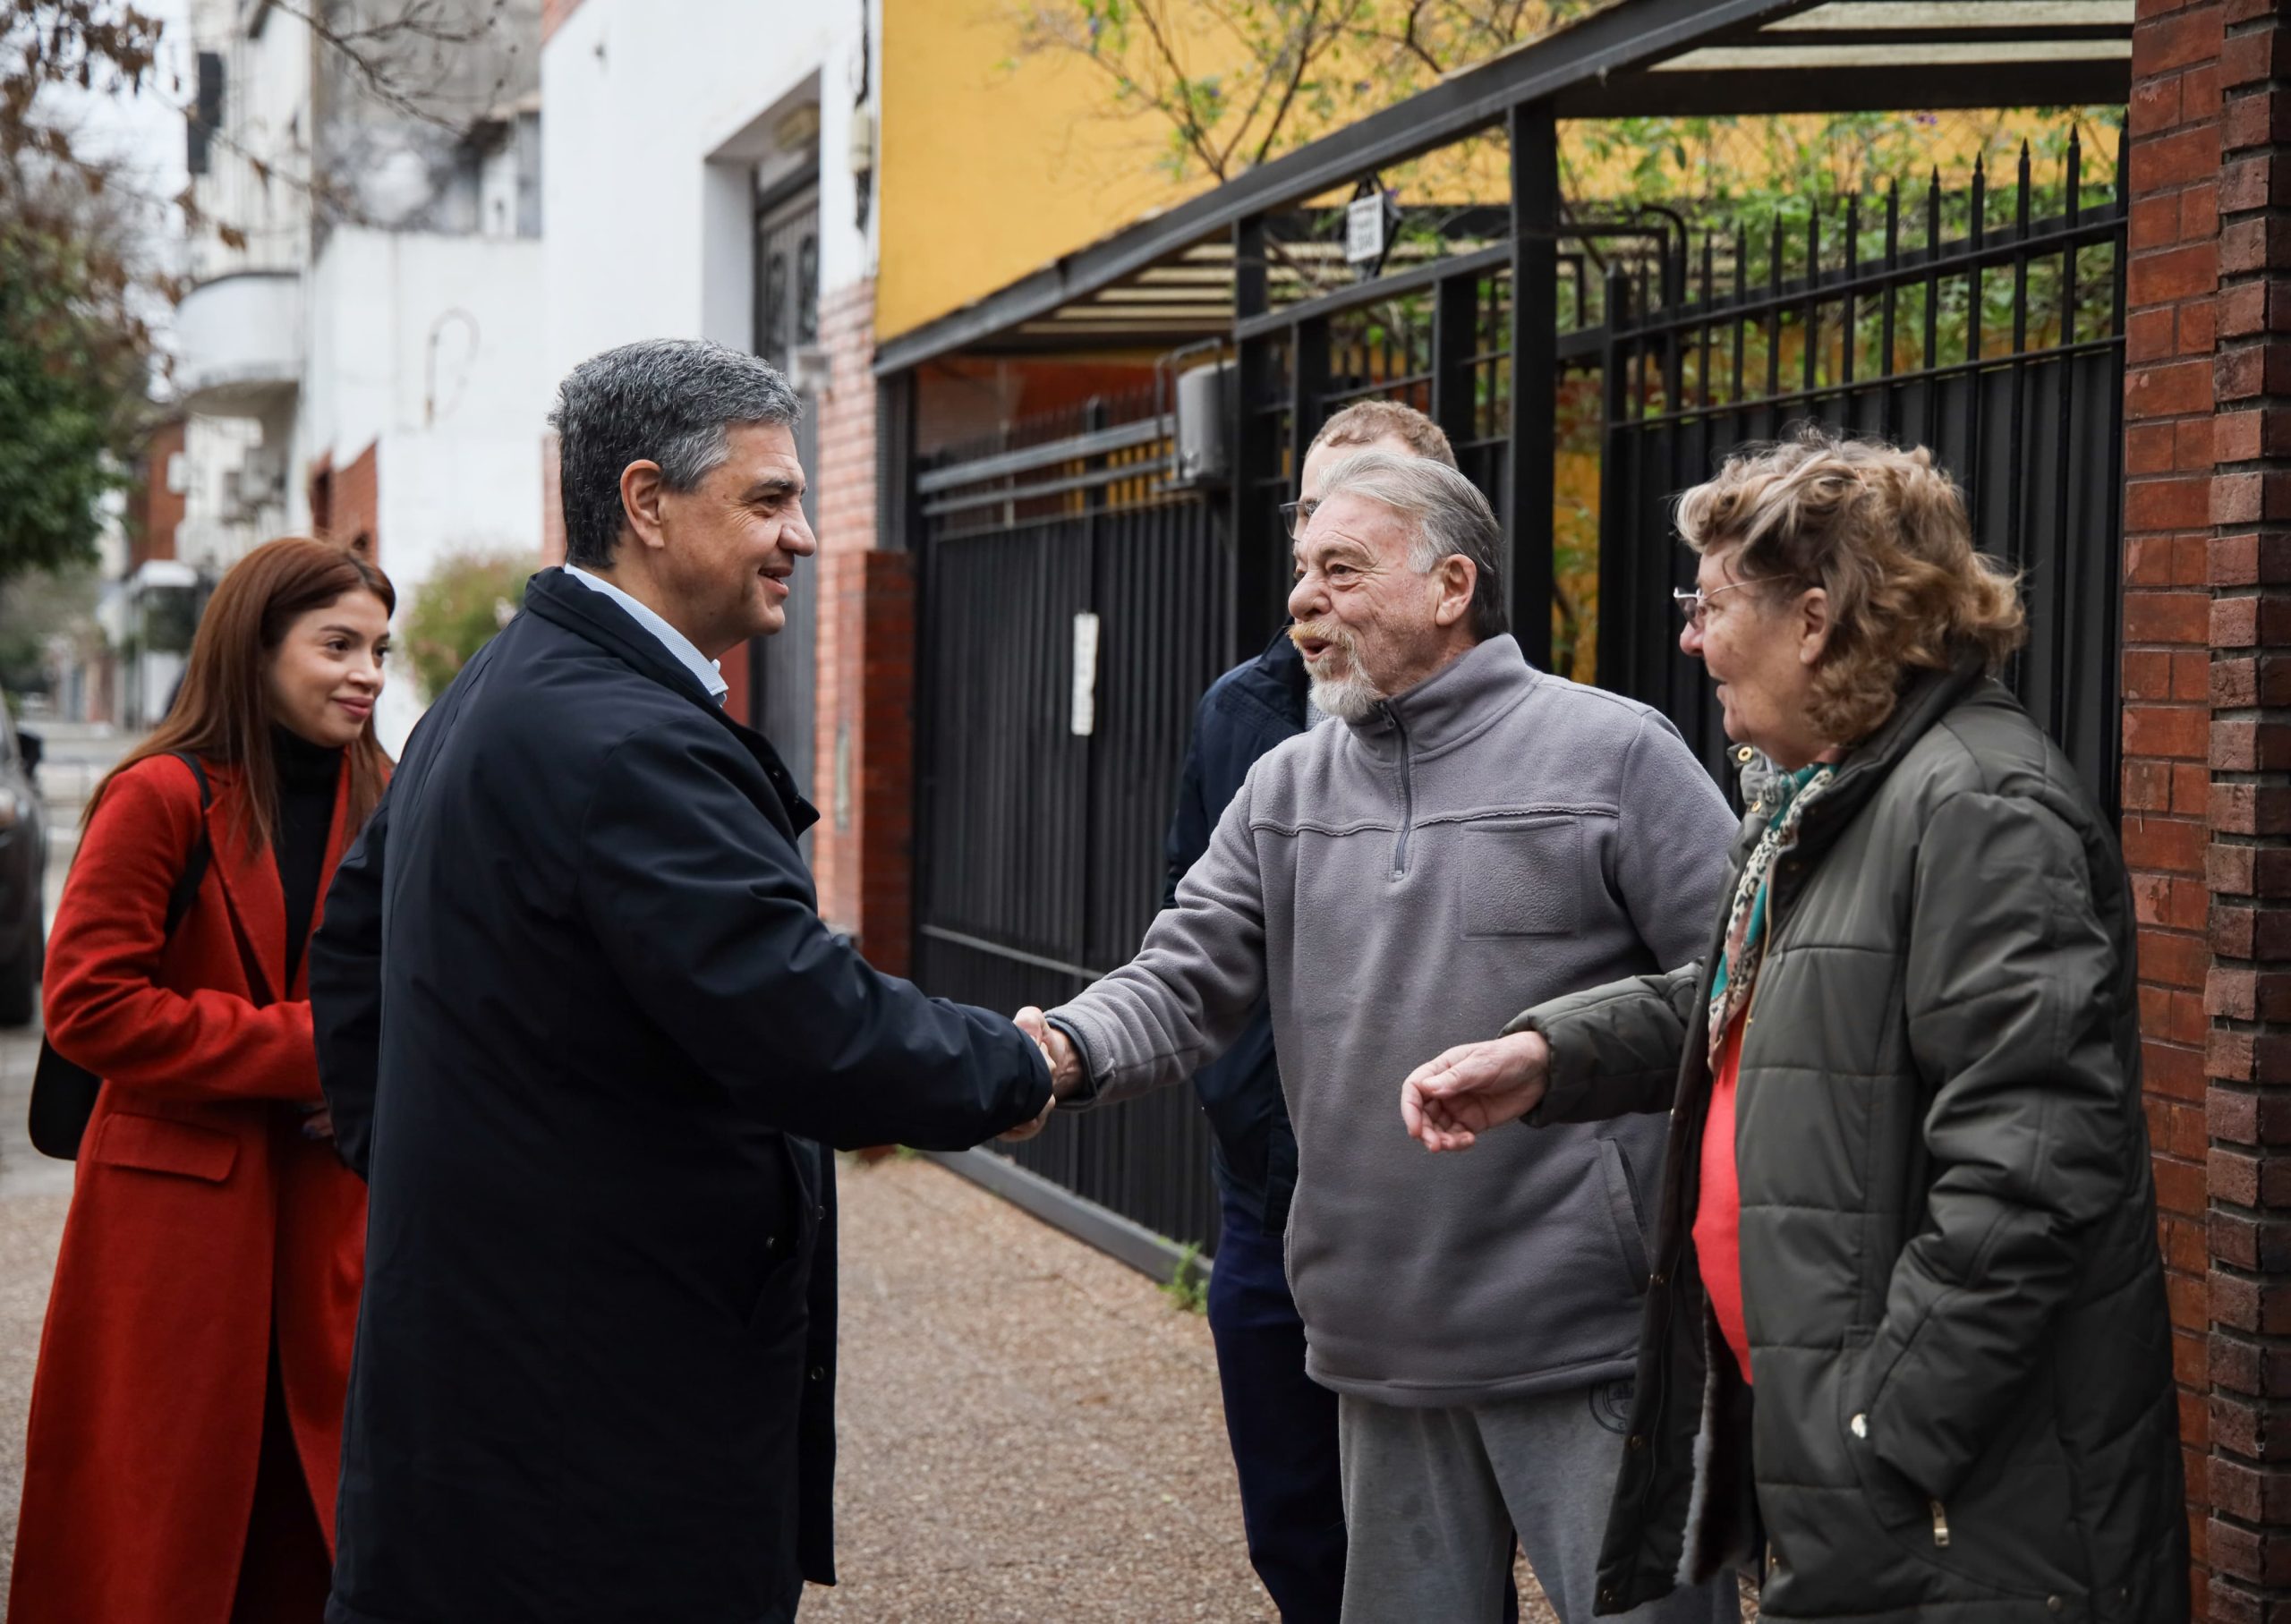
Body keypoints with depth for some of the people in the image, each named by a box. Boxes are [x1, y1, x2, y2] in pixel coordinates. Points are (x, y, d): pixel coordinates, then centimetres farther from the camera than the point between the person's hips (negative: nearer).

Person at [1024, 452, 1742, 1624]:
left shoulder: (1610, 754, -6)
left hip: (1597, 1347, -5)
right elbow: (1187, 980, 4)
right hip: (1385, 1346, 6)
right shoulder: (1285, 790, 10)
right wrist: (1075, 1047, -18)